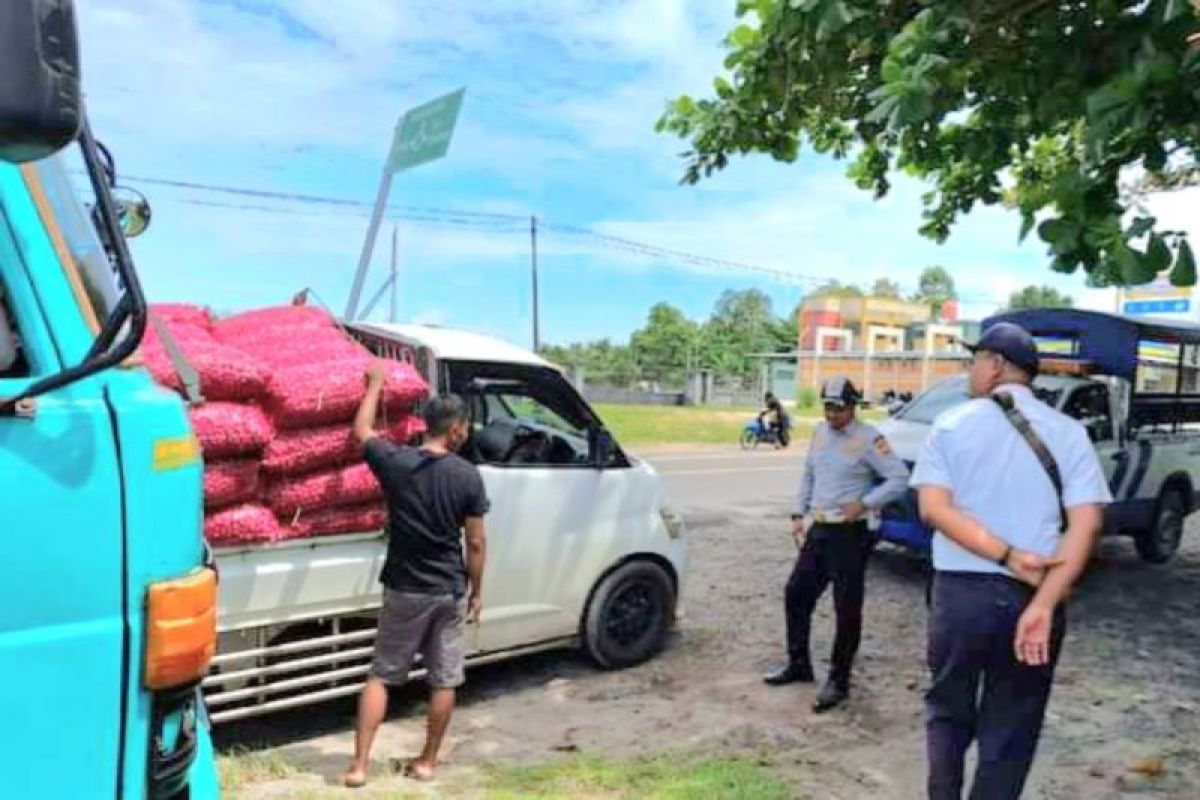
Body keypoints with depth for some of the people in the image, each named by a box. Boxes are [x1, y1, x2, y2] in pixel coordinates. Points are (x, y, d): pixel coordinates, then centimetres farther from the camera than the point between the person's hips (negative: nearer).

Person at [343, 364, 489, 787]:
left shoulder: (395, 462, -9)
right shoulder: (468, 476, -10)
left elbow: (362, 430, 12)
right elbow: (475, 543, -6)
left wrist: (376, 383, 22)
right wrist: (477, 591, 6)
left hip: (404, 589, 1)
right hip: (450, 591, 0)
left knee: (381, 674, 13)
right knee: (444, 679, 14)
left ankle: (359, 764, 13)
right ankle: (427, 761, 24)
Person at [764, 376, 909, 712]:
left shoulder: (868, 439, -12)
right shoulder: (820, 433, 10)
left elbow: (900, 478, -14)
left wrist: (864, 504, -21)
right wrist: (799, 514, 11)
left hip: (849, 534, -7)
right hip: (817, 530, 8)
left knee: (847, 609, 0)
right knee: (796, 594, 12)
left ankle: (838, 681, 11)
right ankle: (798, 664, 27)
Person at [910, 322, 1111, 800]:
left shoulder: (953, 423, -2)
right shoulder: (1069, 433, 1)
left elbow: (934, 508, -13)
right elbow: (1086, 524, -10)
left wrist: (1009, 557, -16)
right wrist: (1044, 604, -15)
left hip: (960, 592, -1)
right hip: (1033, 597, 1)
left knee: (948, 712, 21)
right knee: (1009, 733, 15)